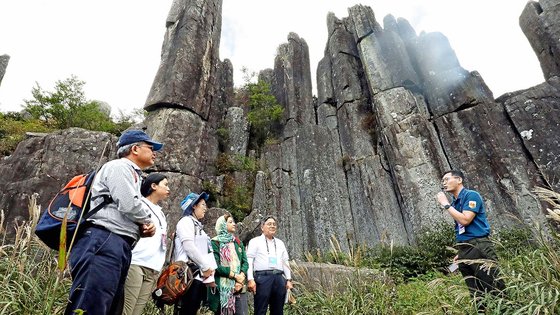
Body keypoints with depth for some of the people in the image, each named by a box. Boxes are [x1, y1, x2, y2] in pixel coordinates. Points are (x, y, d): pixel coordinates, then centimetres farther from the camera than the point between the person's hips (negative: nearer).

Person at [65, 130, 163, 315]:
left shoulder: (133, 176, 29)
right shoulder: (118, 166, 1)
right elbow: (129, 205, -14)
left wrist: (144, 228, 8)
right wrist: (148, 221, 6)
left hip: (119, 247, 10)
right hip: (104, 242, -10)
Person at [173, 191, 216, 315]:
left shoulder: (198, 226, 24)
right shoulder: (186, 221, -1)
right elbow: (189, 247, -14)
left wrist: (209, 274, 11)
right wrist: (206, 267, -10)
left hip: (200, 277, 8)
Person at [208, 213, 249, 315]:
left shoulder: (238, 242, 15)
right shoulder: (215, 243, -1)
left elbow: (245, 262, 8)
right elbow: (215, 266, -12)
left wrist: (241, 278, -9)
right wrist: (235, 275, -13)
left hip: (239, 287, 4)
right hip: (222, 288, -4)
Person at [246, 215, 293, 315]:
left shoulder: (280, 243, 20)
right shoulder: (255, 241, 4)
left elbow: (285, 262, 19)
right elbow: (249, 261, -3)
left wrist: (289, 280, 12)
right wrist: (250, 279, -13)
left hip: (279, 278, 5)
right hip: (262, 277, -5)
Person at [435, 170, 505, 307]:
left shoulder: (471, 195, -5)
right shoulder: (454, 203, 16)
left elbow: (465, 220, -18)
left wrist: (446, 204, -11)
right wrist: (460, 253, 13)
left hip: (478, 248, -8)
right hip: (464, 251, 8)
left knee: (496, 291, -6)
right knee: (476, 295, 10)